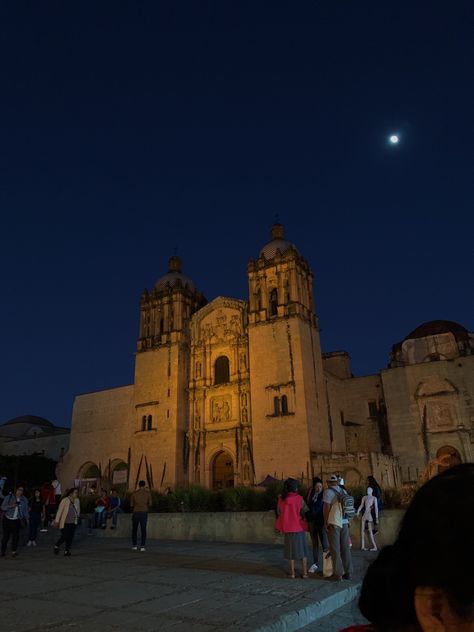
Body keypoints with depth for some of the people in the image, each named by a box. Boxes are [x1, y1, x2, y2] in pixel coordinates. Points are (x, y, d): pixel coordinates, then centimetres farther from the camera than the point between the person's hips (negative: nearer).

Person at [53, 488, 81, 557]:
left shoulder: (77, 501, 5)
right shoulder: (65, 500, -11)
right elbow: (59, 510, -8)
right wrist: (57, 521, -9)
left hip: (73, 523, 5)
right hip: (65, 522, -5)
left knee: (70, 537, 3)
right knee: (64, 537, -4)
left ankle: (67, 551, 16)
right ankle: (57, 546, 23)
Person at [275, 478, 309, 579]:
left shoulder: (281, 499, -2)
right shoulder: (299, 498, -12)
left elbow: (279, 513, 4)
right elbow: (306, 511, -9)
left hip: (287, 528, 2)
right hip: (299, 527, -2)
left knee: (290, 550, 12)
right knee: (302, 550, 11)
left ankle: (292, 573, 13)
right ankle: (304, 572, 14)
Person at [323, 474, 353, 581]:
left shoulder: (328, 492, -7)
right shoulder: (344, 491, 12)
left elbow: (326, 508, -13)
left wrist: (325, 523, -8)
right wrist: (347, 521, 17)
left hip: (334, 523, -6)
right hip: (345, 522, 6)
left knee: (335, 549, 0)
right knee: (345, 548, 12)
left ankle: (337, 574, 2)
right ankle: (348, 573, 17)